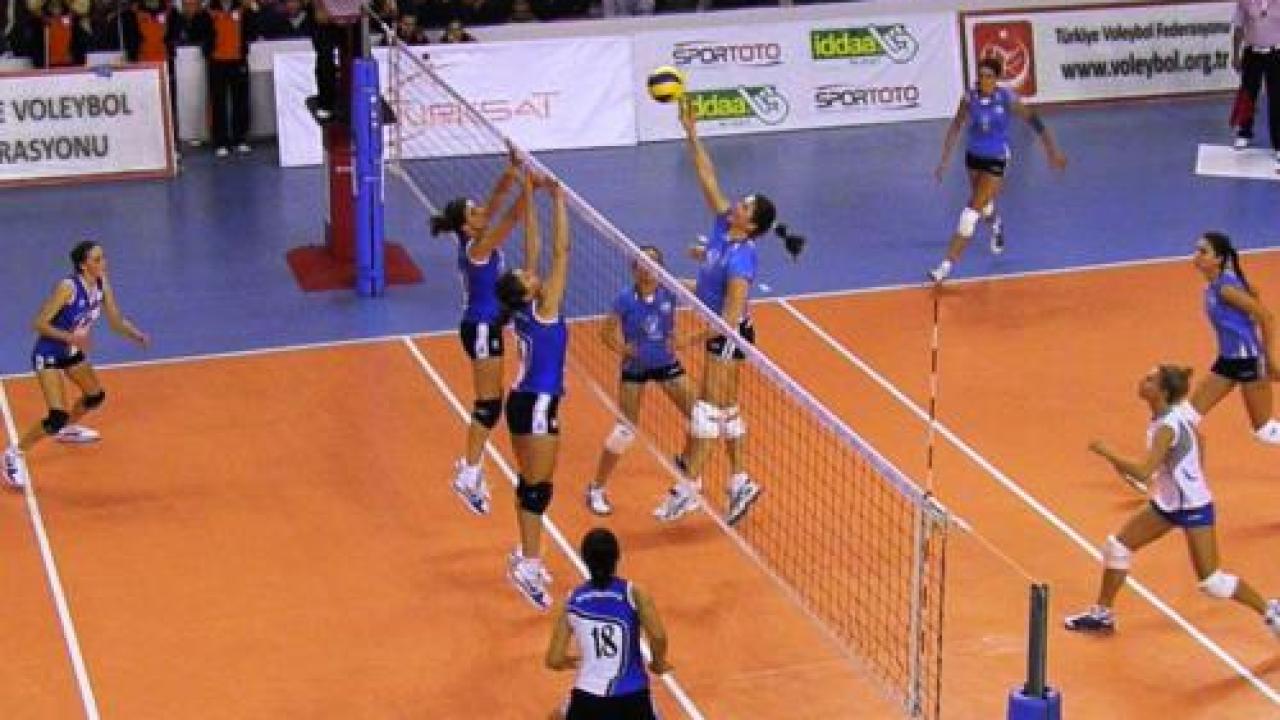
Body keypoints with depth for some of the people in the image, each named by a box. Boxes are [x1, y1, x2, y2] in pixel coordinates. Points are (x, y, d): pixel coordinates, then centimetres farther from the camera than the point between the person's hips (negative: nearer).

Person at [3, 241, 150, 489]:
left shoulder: (102, 284, -8)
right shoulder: (68, 287, -29)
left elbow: (116, 320, 0)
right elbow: (39, 323, -26)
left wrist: (137, 335, -17)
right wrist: (69, 337, -38)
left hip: (73, 352, 8)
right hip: (49, 355, -8)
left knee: (96, 396, 25)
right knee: (58, 417, -18)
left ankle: (67, 430, 53)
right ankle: (15, 454, -1)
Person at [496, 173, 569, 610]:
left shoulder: (522, 308, 0)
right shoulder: (543, 309, -19)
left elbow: (533, 249, 2)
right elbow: (561, 252, -21)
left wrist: (530, 196, 1)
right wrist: (557, 199, -20)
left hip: (526, 401, 9)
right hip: (538, 405, -9)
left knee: (528, 481, 17)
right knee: (538, 486, -5)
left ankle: (525, 554, 27)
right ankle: (527, 567, -4)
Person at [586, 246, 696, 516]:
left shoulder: (668, 295, -11)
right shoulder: (626, 300, -17)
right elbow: (606, 333, -10)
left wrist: (672, 341, -11)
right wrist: (622, 349, -24)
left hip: (666, 363, 4)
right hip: (635, 368, -3)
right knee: (625, 430, -4)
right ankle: (596, 490, 11)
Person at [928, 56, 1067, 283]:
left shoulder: (1006, 98, -15)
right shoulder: (969, 98, -8)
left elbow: (1033, 120, -9)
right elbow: (955, 128, -1)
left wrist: (1052, 150, -10)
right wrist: (944, 160, -4)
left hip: (996, 160, -4)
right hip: (973, 156, 4)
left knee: (972, 212, -13)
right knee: (984, 204, 23)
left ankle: (947, 265, -13)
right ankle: (996, 226, 61)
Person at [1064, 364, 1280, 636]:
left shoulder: (1168, 426, -29)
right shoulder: (1173, 415, -3)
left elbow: (1142, 470, -36)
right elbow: (1197, 439, 15)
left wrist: (1106, 451, -25)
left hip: (1193, 507, -9)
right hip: (1166, 503, 9)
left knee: (1211, 581, -2)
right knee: (1117, 547, 7)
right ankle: (1102, 614, 19)